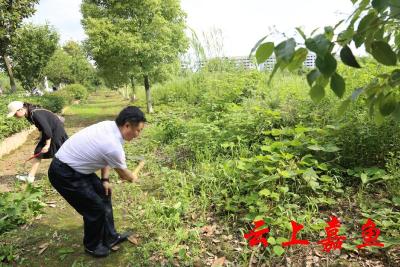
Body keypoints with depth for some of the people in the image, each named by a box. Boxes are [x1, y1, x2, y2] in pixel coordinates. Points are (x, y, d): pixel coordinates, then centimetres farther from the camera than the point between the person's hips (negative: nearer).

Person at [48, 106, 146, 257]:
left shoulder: (109, 126, -5)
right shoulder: (114, 146, -30)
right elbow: (123, 174, -9)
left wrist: (105, 180, 4)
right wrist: (133, 177, 12)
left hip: (73, 166, 10)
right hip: (64, 174, -9)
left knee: (104, 194, 14)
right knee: (96, 208, -2)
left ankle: (110, 238, 27)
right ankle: (92, 246, 25)